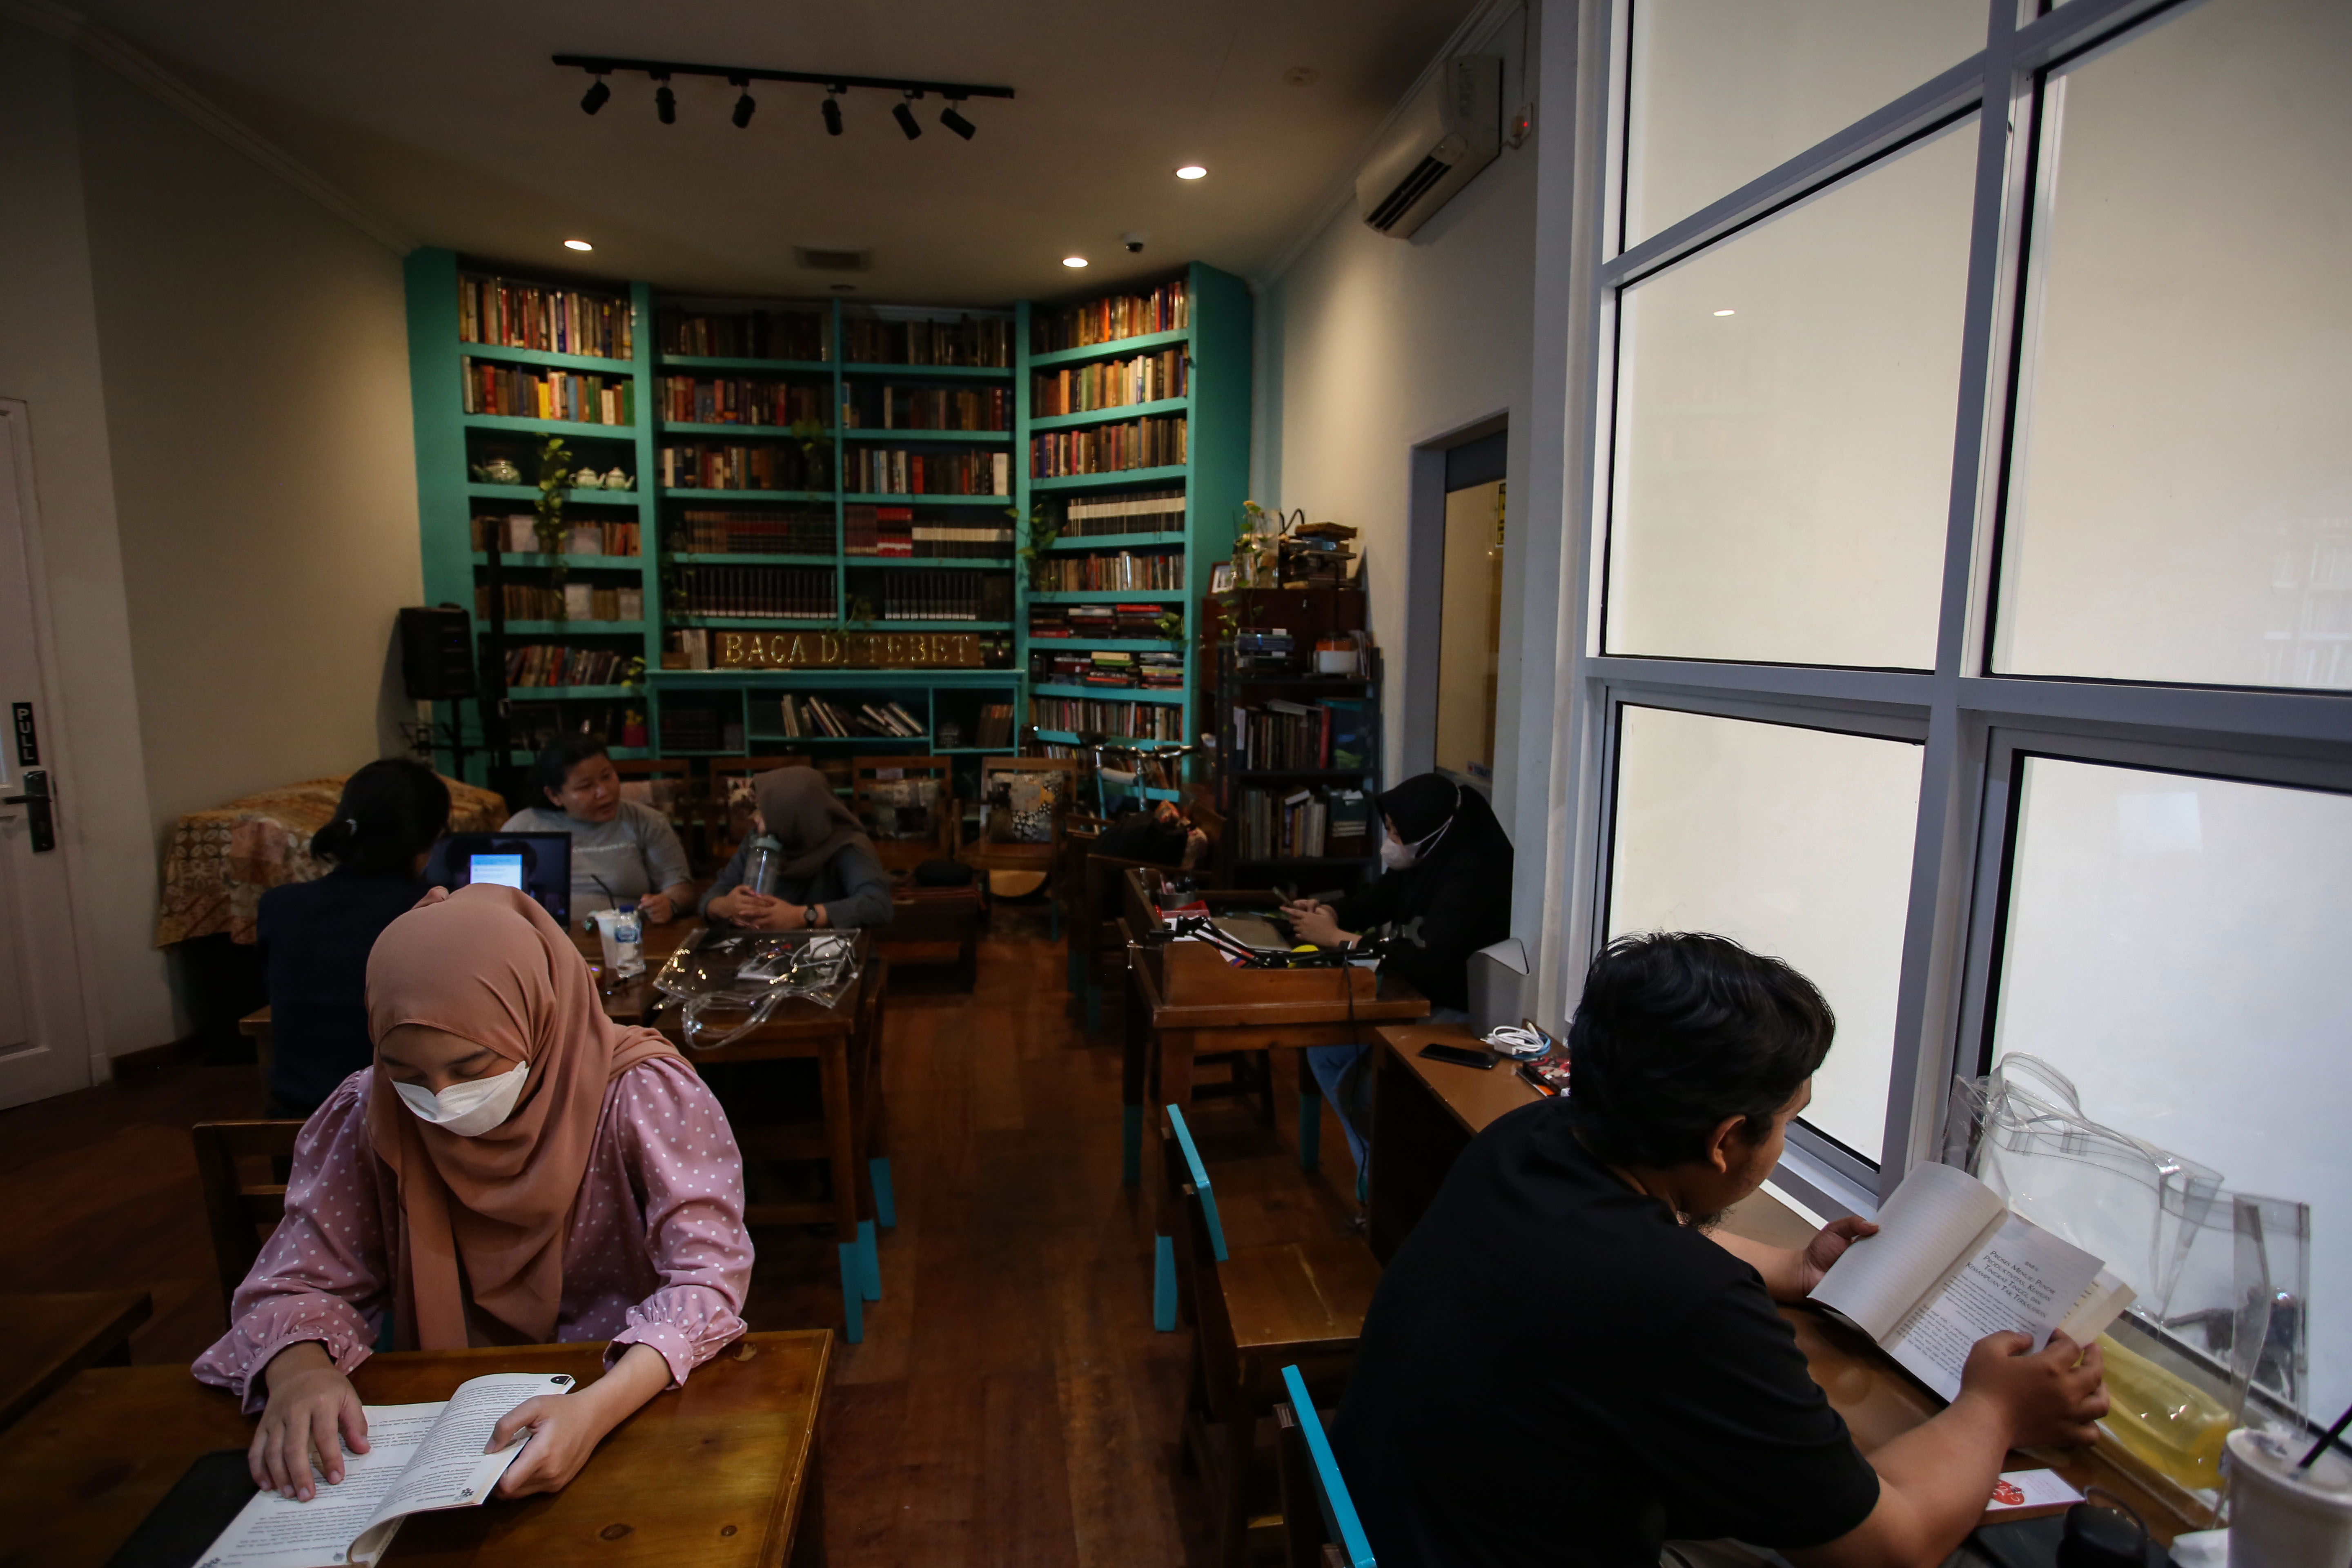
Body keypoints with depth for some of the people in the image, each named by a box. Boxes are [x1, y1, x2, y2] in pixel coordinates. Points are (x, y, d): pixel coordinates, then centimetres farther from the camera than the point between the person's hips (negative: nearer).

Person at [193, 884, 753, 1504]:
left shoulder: (642, 1094, -18)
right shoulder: (367, 1115, -6)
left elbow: (707, 1275, -23)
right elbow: (299, 1281, 1)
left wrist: (599, 1408, -39)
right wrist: (299, 1371, -22)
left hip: (640, 1400, -2)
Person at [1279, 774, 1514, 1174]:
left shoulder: (1469, 875, -25)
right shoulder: (1421, 860, 2)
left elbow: (1426, 962, -32)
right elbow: (1373, 902, 15)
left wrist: (1334, 938, -25)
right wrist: (1326, 912, -8)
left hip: (1462, 1015, -9)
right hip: (1418, 998, 9)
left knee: (1365, 1088, -21)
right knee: (1325, 1051, 0)